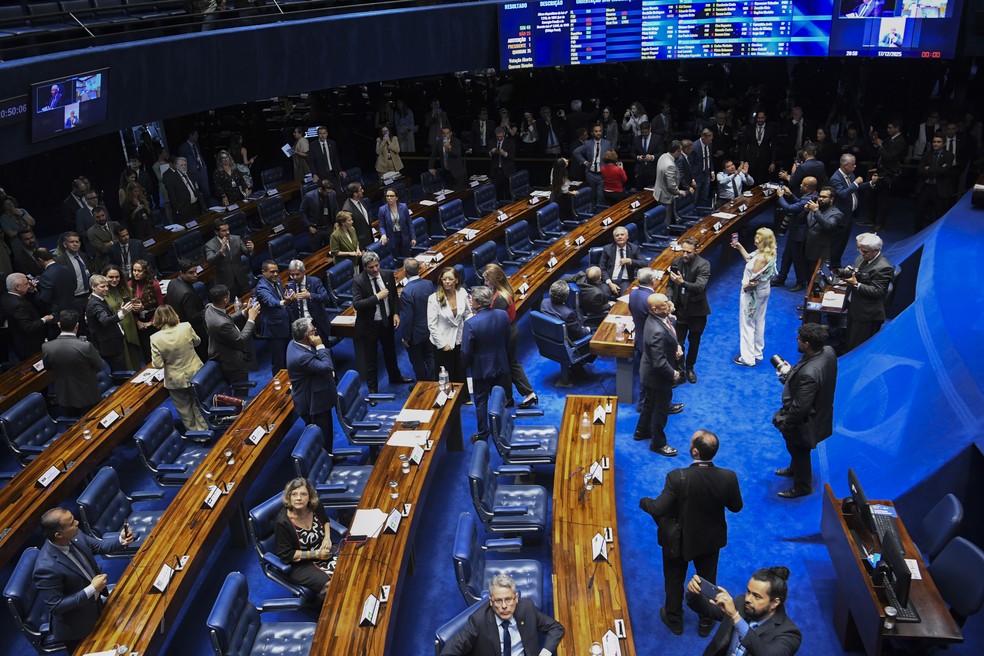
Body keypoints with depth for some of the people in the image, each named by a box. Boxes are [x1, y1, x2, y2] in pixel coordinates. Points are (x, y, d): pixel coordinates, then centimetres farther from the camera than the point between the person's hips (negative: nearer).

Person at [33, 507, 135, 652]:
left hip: (95, 606, 7)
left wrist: (121, 540, -19)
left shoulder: (74, 536, -18)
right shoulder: (47, 567, -38)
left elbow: (99, 546, 1)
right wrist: (91, 589, -30)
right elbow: (55, 607, -30)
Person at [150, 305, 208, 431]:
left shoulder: (155, 338, -22)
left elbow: (158, 364, -18)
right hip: (195, 373, 2)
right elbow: (197, 341, 3)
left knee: (184, 408, 19)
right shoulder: (186, 327, -17)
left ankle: (193, 431, 34)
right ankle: (203, 429, 33)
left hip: (176, 380, -2)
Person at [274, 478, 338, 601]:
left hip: (323, 552, 6)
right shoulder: (282, 522, -24)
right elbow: (286, 554, -16)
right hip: (298, 565, -6)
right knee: (330, 585, -27)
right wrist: (315, 554, -18)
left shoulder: (316, 507, -7)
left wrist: (327, 537, -2)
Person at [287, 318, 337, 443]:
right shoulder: (301, 357, -34)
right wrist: (320, 346, -26)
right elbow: (327, 367, -32)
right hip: (313, 403, -10)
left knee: (326, 433, 25)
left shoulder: (295, 343, -3)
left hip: (317, 397, 10)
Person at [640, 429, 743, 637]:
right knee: (707, 580, 26)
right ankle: (706, 622, 47)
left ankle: (674, 620, 46)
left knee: (674, 580, 24)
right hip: (711, 540, 2)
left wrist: (643, 502, -10)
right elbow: (736, 507, -8)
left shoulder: (678, 478, -36)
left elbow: (657, 509, -31)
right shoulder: (728, 478, -26)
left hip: (679, 540, -2)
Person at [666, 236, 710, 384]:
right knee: (678, 342, 2)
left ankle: (690, 368, 37)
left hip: (696, 311, -2)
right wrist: (669, 300, -14)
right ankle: (679, 371, 18)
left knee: (694, 342, 16)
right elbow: (670, 285, 4)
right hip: (679, 309, 2)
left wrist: (682, 282, -43)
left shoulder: (703, 265, -16)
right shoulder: (676, 262, -4)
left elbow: (700, 286, -28)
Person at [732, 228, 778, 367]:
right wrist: (740, 247, 12)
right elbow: (749, 259, 13)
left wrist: (745, 286, -8)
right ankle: (757, 353, 34)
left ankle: (748, 358, 10)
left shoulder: (762, 258, -30)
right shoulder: (768, 253, -2)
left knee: (747, 324, 2)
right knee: (759, 322, 20)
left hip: (753, 293, -9)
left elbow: (754, 280, -26)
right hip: (764, 290, 10)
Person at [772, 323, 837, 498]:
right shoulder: (828, 352, -16)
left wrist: (784, 423, -15)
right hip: (819, 412, 9)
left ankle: (802, 487, 44)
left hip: (805, 421, -8)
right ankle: (794, 469, 61)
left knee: (800, 453, 19)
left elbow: (800, 407, -32)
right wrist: (791, 373, 0)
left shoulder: (808, 374, -43)